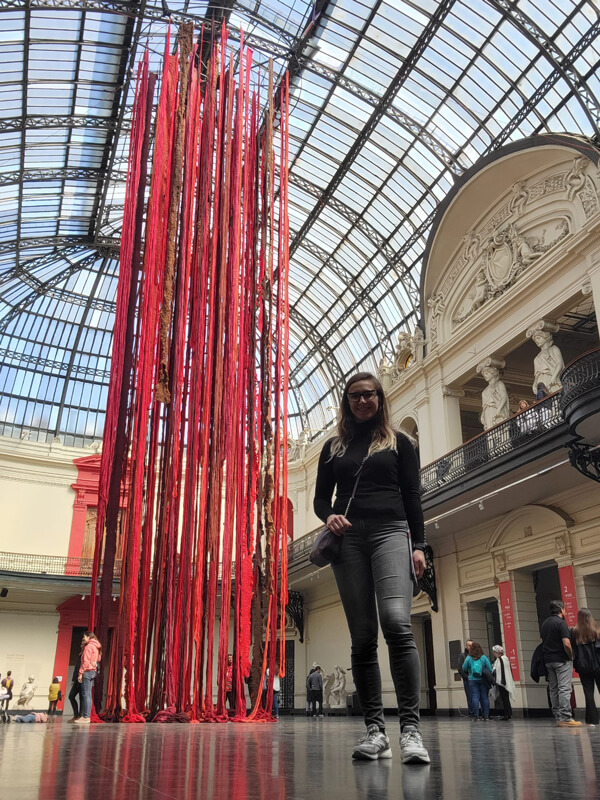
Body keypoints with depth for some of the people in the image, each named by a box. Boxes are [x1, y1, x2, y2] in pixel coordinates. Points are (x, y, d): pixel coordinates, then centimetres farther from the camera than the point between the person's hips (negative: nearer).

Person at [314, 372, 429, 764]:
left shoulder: (399, 442, 13)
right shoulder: (333, 447, 18)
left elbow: (413, 496, 8)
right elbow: (321, 497, 17)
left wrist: (418, 545, -2)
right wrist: (328, 515, -7)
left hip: (390, 532, -2)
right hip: (348, 539, 3)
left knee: (397, 623, -22)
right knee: (362, 636, 0)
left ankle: (411, 727, -19)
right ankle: (376, 730, 4)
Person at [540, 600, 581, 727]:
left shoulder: (544, 623, 14)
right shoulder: (560, 623, -12)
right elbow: (566, 644, -19)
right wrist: (571, 657, -6)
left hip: (548, 660, 8)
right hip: (562, 660, -8)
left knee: (553, 689, 9)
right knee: (564, 689, -8)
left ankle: (558, 717, 11)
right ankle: (566, 718, -10)